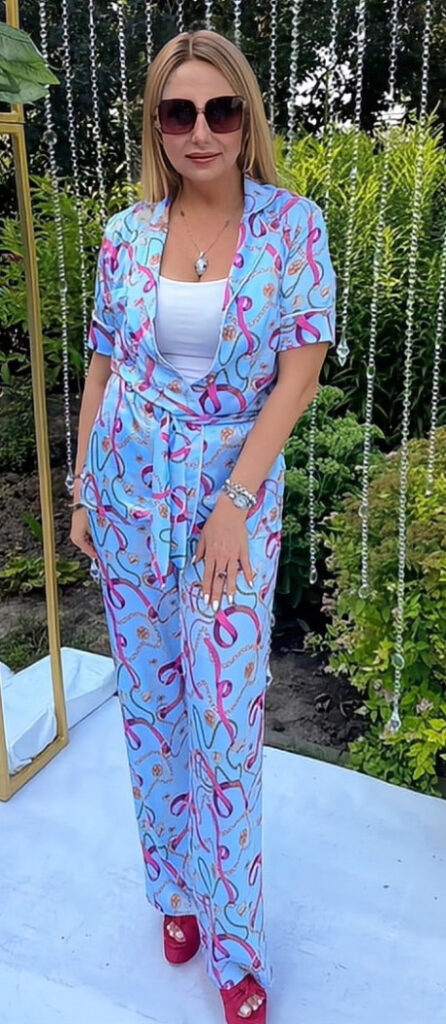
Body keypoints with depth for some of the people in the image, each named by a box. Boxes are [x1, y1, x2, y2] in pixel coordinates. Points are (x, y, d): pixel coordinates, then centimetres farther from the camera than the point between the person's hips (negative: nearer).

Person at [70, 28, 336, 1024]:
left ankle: (234, 944, 18)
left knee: (225, 712, -2)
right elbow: (102, 368, 9)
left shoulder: (292, 222, -4)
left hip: (235, 493, -3)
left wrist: (235, 503, -15)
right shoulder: (125, 234, 3)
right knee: (150, 698, 11)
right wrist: (82, 489, 7)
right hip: (129, 490, 3)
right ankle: (177, 885, 34)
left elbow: (300, 371, -9)